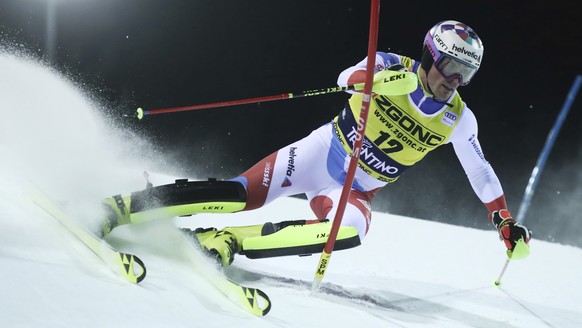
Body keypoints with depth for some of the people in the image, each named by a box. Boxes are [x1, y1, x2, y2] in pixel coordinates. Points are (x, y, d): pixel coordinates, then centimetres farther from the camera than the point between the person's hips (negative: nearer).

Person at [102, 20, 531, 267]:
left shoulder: (459, 120, -1)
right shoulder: (392, 67, -9)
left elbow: (480, 171, 12)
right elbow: (349, 77, -27)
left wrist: (506, 220, 12)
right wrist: (376, 79, -49)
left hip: (356, 190, 3)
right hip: (320, 153, -2)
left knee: (349, 232, -33)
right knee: (244, 195, -22)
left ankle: (226, 242, -29)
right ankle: (121, 208, -17)